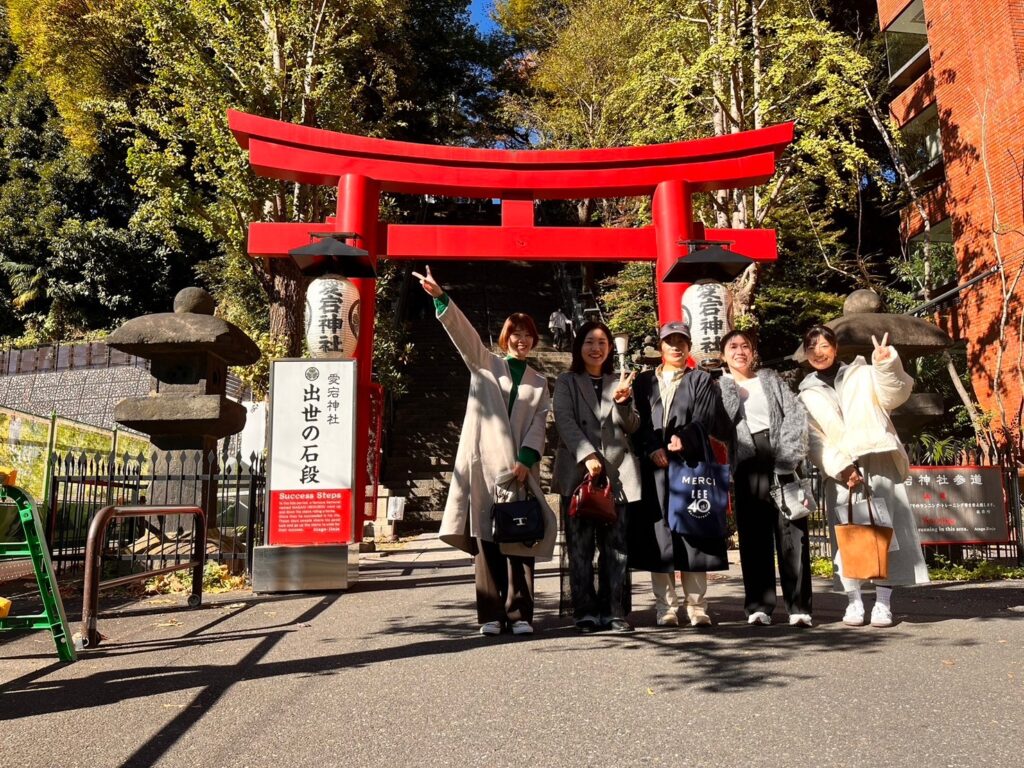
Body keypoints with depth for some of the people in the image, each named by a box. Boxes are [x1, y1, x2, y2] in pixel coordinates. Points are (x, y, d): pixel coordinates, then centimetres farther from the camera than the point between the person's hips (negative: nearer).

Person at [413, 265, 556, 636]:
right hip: (483, 463, -2)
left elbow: (538, 426, 7)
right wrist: (440, 297, -14)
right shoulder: (485, 364, 13)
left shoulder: (539, 383, 18)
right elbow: (463, 332, -1)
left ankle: (520, 614, 5)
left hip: (520, 467, 2)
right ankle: (491, 615, 4)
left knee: (520, 539, -1)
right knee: (485, 540, -2)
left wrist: (525, 460, -9)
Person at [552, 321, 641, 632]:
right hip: (577, 472, -2)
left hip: (617, 472, 2)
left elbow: (632, 427, 11)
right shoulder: (566, 383, 11)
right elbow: (565, 422, -3)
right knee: (580, 546, -2)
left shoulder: (620, 383, 19)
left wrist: (622, 403, -9)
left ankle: (614, 611, 6)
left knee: (616, 546, 0)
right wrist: (587, 456, -17)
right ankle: (586, 612, 4)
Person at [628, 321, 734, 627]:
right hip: (653, 468, 1)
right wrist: (653, 449, -11)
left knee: (692, 535, -2)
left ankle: (697, 607, 5)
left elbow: (704, 419, -1)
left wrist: (683, 438, -17)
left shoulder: (702, 381, 14)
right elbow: (638, 421, 5)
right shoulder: (643, 382, 16)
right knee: (659, 537, -1)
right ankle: (666, 607, 6)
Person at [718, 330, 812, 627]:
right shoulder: (719, 388, 15)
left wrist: (786, 455, -6)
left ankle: (799, 606, -3)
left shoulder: (771, 379, 18)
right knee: (753, 535, 0)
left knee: (792, 530, -5)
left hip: (781, 461, 1)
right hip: (748, 464, -1)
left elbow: (795, 414, 5)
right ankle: (758, 605, 5)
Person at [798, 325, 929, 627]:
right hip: (840, 472, 1)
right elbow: (814, 441, 4)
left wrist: (886, 365, -24)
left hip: (878, 463, -1)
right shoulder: (808, 395, 14)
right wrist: (840, 467, -12)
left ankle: (883, 602, 2)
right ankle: (854, 601, 4)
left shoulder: (863, 375, 13)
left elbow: (894, 395, -6)